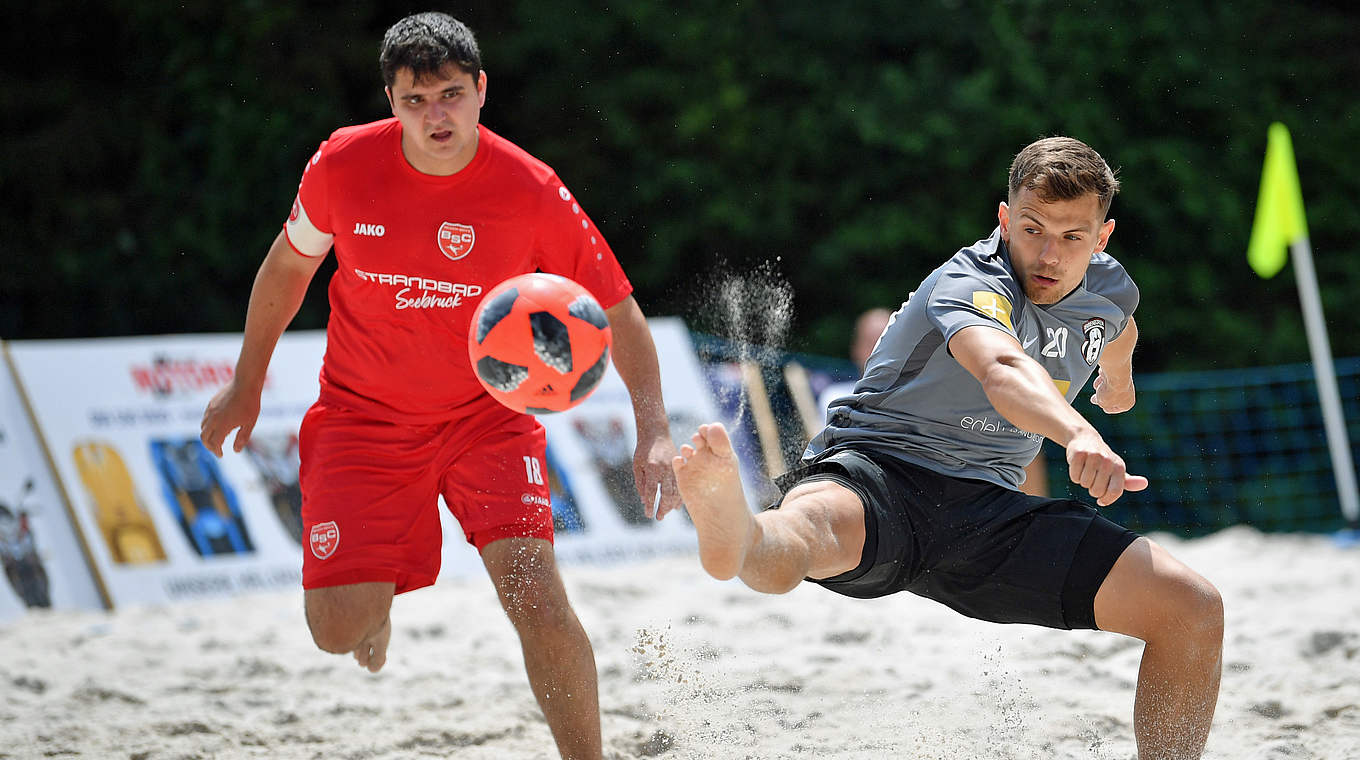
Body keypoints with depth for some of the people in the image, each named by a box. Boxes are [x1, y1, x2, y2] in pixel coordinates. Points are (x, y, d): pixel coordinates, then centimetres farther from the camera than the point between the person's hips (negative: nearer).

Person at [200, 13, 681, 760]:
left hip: (486, 416, -1)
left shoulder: (533, 192, -18)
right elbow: (288, 264, 7)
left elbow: (618, 313, -9)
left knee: (535, 592, -23)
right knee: (337, 630, -7)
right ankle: (377, 608, 34)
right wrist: (246, 384, 14)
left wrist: (653, 432, -21)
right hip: (362, 416, 1)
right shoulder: (342, 164, -13)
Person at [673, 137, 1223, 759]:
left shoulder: (1108, 289, 8)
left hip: (985, 508, 7)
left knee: (1194, 611, -8)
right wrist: (1080, 435, -61)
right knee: (807, 532, -46)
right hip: (872, 474, -7)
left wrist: (1118, 375, 58)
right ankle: (737, 536, -81)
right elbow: (1002, 370, -41)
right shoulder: (970, 284, -17)